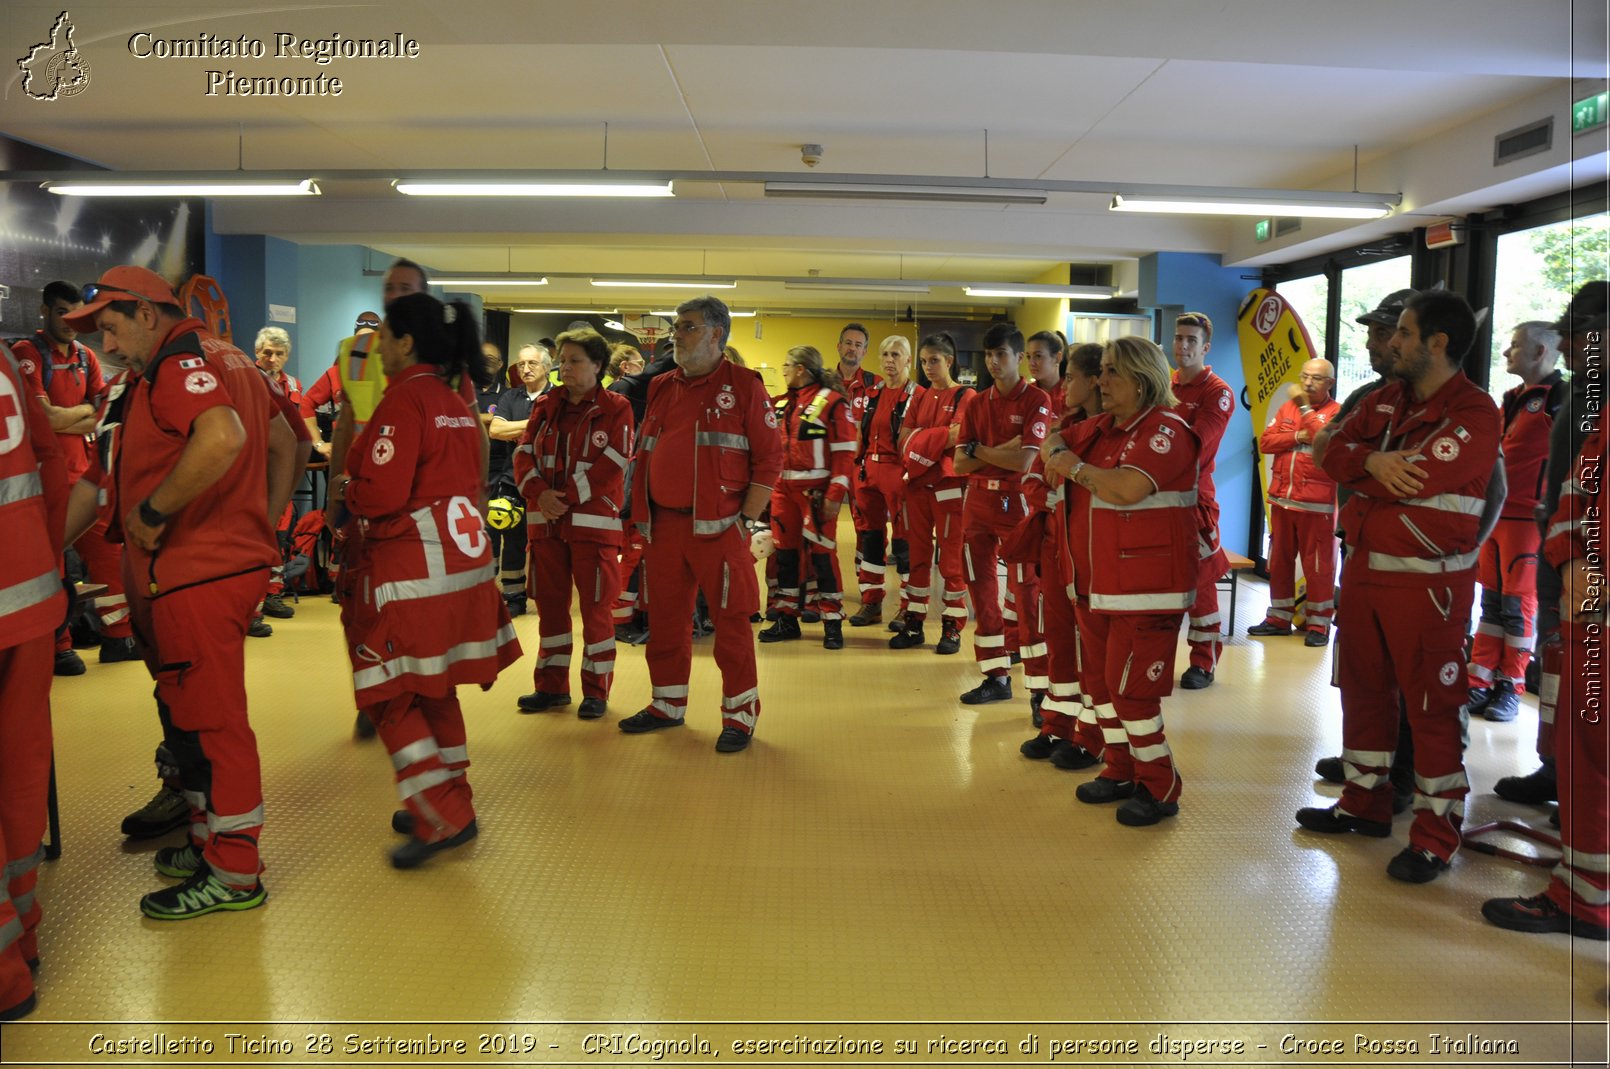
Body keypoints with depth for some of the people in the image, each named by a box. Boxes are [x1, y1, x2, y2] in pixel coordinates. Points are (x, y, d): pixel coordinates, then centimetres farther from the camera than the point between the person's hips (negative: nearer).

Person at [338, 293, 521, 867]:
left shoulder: (404, 400, -14)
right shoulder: (457, 403, 12)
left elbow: (380, 495, -21)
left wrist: (347, 490, 1)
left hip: (412, 568, -9)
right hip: (463, 556, 9)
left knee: (390, 697, -1)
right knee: (435, 689, 18)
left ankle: (443, 817, -3)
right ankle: (448, 799, 27)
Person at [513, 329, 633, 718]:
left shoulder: (615, 408, -3)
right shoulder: (545, 406, 12)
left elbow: (612, 465, -12)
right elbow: (524, 454, 5)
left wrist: (567, 497, -17)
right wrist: (539, 493, -14)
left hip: (593, 521, -5)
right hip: (545, 521, 5)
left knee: (595, 607, 1)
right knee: (549, 604, 11)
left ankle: (596, 690, 11)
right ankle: (552, 686, 23)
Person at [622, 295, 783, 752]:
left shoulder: (743, 386, -3)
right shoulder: (660, 389, 14)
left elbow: (769, 459, -6)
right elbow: (643, 456, 19)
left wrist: (748, 520, -10)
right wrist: (640, 515, 12)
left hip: (718, 527, -5)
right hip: (663, 526, 6)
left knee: (731, 622, 0)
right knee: (665, 620, 13)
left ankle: (740, 714, 13)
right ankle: (667, 705, 28)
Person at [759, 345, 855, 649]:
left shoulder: (832, 402, -8)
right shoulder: (783, 404, 13)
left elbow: (844, 452, -12)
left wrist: (835, 495, -17)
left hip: (816, 490, -7)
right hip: (783, 488, 7)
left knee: (822, 554, -4)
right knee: (785, 552, 10)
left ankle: (832, 623, 5)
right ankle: (787, 618, 21)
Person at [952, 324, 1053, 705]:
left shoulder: (1036, 400, -5)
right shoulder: (977, 404, 11)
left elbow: (1024, 461, -17)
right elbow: (960, 464, 2)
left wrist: (979, 449, -5)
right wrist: (1001, 451, -11)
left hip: (1017, 502, -6)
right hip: (978, 501, 6)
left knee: (1026, 590, -3)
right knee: (982, 591, 7)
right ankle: (996, 677, 17)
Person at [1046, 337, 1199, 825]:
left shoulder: (1164, 430, -15)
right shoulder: (1103, 426, 11)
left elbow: (1127, 488, -29)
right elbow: (1059, 442, 27)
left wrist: (1077, 469, -14)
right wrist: (1058, 454, 4)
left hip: (1147, 587, -9)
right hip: (1096, 581, 9)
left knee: (1130, 687, -6)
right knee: (1098, 677, 15)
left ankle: (1159, 788, 11)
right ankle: (1120, 771, 30)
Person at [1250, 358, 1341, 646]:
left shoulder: (1337, 412, -5)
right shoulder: (1287, 408, 12)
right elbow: (1265, 442, 3)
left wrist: (1306, 407, -17)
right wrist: (1298, 437, -11)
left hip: (1316, 504, -6)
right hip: (1281, 499, 6)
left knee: (1318, 565, -1)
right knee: (1279, 561, 12)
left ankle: (1319, 624, 8)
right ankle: (1279, 618, 22)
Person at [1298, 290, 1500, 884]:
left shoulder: (1473, 413, -13)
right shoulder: (1387, 400, 11)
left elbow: (1411, 480, -24)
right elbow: (1334, 451, 2)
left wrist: (1357, 475, -7)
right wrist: (1372, 461, -18)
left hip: (1426, 582, -8)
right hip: (1364, 568, 8)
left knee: (1431, 706, 1)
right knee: (1364, 690, 17)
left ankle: (1436, 836, 12)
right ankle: (1364, 804, 32)